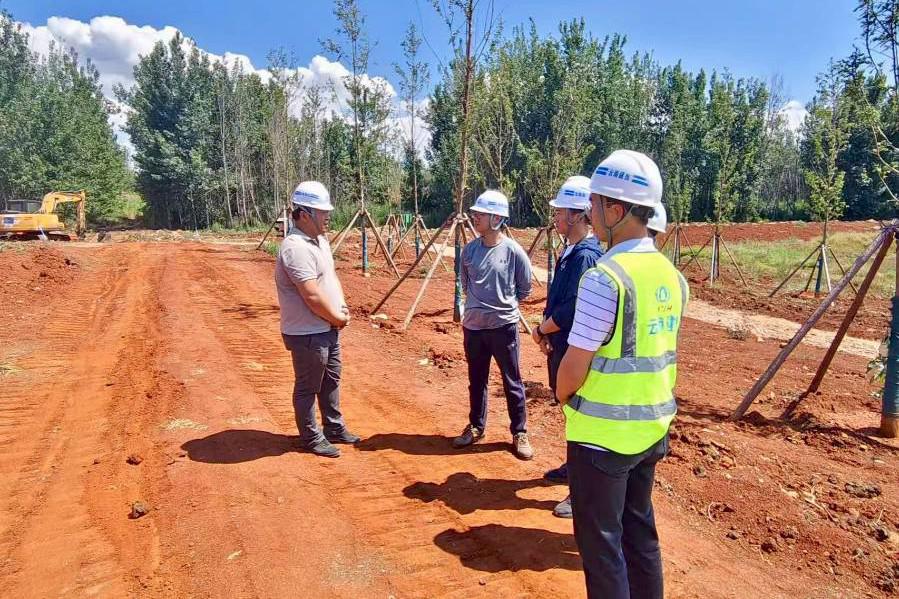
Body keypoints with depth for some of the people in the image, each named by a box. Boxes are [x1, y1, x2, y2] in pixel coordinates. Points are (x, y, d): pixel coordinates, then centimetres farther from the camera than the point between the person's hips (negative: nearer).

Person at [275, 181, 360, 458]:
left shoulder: (320, 240, 8)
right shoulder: (296, 248, -24)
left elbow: (331, 276, 16)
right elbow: (313, 296, -27)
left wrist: (342, 308, 0)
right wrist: (338, 318, -12)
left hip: (327, 329, 10)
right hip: (307, 334, -10)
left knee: (331, 381, 21)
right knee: (308, 388, 7)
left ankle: (334, 429, 36)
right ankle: (311, 438, 22)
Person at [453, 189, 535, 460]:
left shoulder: (513, 251, -10)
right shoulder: (469, 250, 0)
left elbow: (525, 288, 2)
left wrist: (503, 304, 6)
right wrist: (478, 304, 9)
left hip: (504, 326, -4)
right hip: (473, 326, 4)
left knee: (512, 382, 7)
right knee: (476, 380, 16)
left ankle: (519, 434, 21)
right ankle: (476, 427, 33)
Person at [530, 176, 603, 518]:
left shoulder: (585, 255, -21)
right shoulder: (570, 250, 10)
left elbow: (571, 309, -25)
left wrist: (541, 330, -11)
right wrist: (549, 333, 6)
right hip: (561, 344, 10)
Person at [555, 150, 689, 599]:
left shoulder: (605, 277, -21)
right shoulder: (671, 275, 3)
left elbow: (574, 366, -19)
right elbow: (655, 351, 10)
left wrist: (562, 397, 2)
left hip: (603, 432, -8)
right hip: (652, 427, 8)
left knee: (601, 542, 8)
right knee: (640, 531, 22)